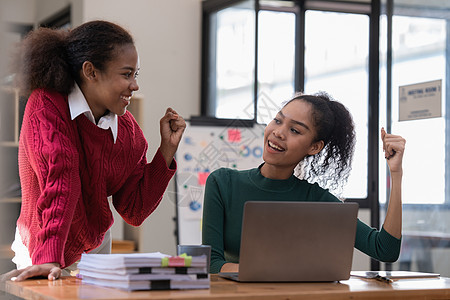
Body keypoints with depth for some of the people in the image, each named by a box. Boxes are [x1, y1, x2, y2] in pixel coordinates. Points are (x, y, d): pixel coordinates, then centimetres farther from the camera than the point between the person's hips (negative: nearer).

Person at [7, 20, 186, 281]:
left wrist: (167, 150, -10)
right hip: (41, 255, -4)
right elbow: (60, 181, -31)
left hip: (96, 249, 4)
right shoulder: (47, 106, -18)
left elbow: (134, 212, -4)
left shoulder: (127, 127, -4)